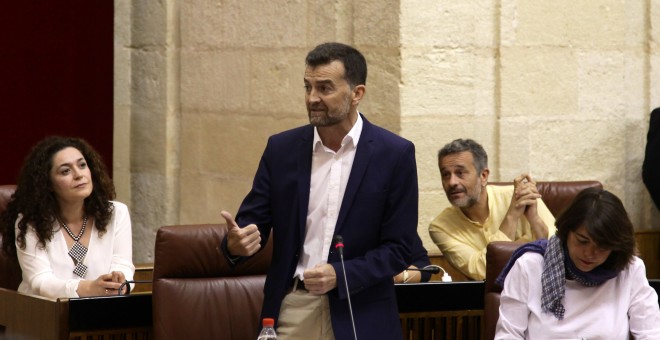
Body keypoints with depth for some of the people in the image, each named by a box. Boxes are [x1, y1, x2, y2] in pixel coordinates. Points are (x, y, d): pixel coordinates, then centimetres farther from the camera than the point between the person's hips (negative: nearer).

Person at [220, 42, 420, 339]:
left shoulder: (395, 154, -5)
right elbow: (252, 221, 4)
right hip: (291, 309, 2)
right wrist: (235, 244, -19)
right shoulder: (281, 148, 3)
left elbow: (399, 247, -5)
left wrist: (340, 274, -18)